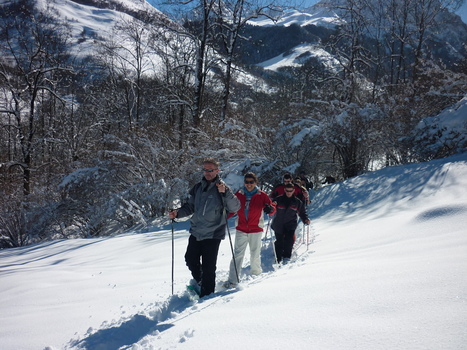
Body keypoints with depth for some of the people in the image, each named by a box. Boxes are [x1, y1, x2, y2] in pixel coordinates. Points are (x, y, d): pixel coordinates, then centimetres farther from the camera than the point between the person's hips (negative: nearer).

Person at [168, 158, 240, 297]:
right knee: (190, 259, 13)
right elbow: (190, 206, 17)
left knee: (208, 267, -3)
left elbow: (235, 208, -16)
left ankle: (206, 295, 11)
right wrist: (177, 213, 0)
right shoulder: (198, 188, 9)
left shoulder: (222, 188, -6)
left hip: (213, 234, -5)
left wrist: (225, 192, -29)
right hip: (196, 232, 5)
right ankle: (199, 280, 40)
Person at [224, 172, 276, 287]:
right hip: (241, 230, 1)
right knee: (238, 254, -7)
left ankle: (256, 273, 33)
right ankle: (233, 279, -6)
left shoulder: (262, 195, 0)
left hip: (256, 230, 0)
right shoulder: (238, 195, 4)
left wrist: (270, 209, -25)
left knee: (255, 254, 9)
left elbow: (272, 209, -1)